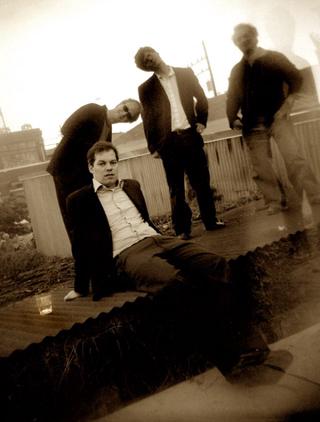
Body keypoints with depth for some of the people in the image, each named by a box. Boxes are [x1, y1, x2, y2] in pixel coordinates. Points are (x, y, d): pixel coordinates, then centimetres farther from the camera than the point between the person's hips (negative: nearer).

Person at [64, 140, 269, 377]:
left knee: (217, 264, -22)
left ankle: (230, 345, -23)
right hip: (126, 255, -6)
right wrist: (81, 288, 15)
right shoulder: (80, 200, 8)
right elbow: (81, 244, 10)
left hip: (157, 240, 6)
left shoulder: (132, 186, 23)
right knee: (174, 280, -38)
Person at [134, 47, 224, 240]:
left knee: (202, 181, 5)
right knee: (176, 188, 1)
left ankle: (211, 220, 16)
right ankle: (182, 229, 7)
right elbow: (147, 118, 6)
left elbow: (202, 98, 13)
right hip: (168, 141, -1)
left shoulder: (185, 73, 11)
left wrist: (201, 121, 0)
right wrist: (153, 147, 1)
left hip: (191, 135, 1)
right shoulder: (146, 88, 7)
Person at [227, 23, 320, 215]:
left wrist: (289, 102, -10)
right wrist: (233, 119, -2)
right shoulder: (237, 70, 16)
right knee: (261, 167, -3)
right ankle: (274, 203, 6)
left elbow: (296, 78, 3)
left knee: (294, 157, -17)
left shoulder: (274, 57, 8)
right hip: (253, 125, 3)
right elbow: (233, 97, 15)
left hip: (277, 117, -3)